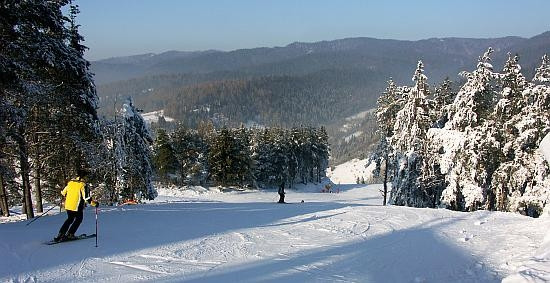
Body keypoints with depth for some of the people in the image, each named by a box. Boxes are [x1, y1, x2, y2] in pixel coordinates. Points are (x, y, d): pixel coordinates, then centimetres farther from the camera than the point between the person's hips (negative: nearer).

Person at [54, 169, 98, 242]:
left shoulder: (70, 182, 5)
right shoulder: (82, 185, -14)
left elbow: (63, 192, 17)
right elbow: (86, 197, -20)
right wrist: (94, 203, -11)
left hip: (68, 205, 6)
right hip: (77, 206, -6)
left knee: (70, 219, 25)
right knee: (78, 219, 16)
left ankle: (61, 234, 19)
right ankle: (70, 234, 12)